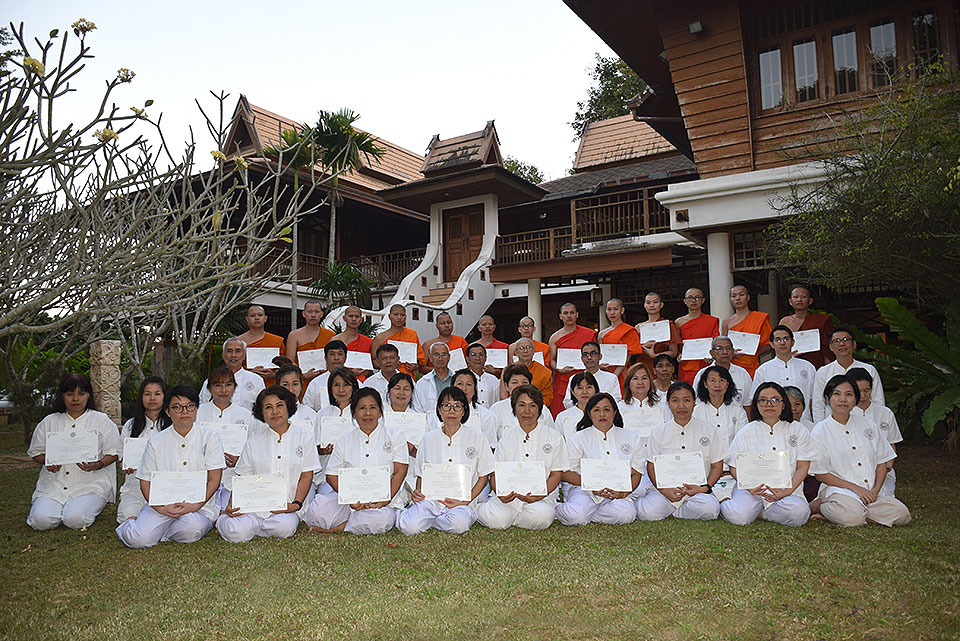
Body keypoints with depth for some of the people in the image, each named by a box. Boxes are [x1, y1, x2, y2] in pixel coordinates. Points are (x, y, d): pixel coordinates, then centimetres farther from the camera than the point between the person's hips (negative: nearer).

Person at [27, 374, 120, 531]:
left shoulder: (102, 420, 6)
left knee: (75, 519, -25)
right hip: (55, 482, 3)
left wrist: (97, 465, -17)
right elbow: (36, 452, 16)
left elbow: (113, 453, 4)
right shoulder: (49, 422, 13)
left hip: (91, 483, -2)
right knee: (41, 520, -20)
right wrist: (48, 462, -7)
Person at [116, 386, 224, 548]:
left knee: (191, 530, -33)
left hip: (200, 506, -1)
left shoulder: (209, 436, 3)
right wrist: (161, 508, -12)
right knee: (139, 539, -24)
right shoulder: (156, 442, 7)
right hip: (163, 505, 1)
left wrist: (195, 506, -15)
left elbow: (214, 480, -1)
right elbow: (145, 482, 6)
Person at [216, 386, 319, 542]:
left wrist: (296, 504, -12)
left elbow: (306, 476, 3)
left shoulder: (305, 437, 7)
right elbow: (242, 479, 12)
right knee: (238, 533, -26)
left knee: (284, 527, -33)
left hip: (288, 506, -1)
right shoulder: (253, 443, 13)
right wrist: (231, 505, -5)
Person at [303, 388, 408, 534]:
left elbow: (399, 472, 0)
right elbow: (332, 475, 8)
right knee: (318, 511, -26)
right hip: (353, 499, 1)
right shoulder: (345, 441, 11)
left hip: (383, 501, -1)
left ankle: (337, 528, -12)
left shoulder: (395, 435, 6)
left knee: (382, 519, -36)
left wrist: (385, 500, -14)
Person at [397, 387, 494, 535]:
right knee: (410, 527, -28)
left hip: (462, 502, 0)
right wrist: (418, 493, -5)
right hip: (430, 499, 0)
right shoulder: (429, 438, 10)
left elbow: (483, 476, 5)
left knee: (459, 524, -34)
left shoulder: (477, 438, 4)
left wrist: (466, 501, -8)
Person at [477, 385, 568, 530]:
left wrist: (539, 495, -15)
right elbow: (495, 473, 10)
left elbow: (556, 475, 4)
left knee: (541, 516, -34)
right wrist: (500, 492, -13)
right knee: (495, 520, -31)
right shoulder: (507, 437, 13)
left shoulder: (554, 438, 9)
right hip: (509, 494, 0)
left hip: (542, 497, 0)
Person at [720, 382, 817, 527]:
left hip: (788, 489, 2)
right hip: (753, 489, -1)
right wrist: (750, 487, -14)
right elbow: (735, 467, 6)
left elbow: (802, 467, 4)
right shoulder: (745, 433, 6)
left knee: (798, 513, -33)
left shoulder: (799, 430, 8)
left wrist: (787, 491, -12)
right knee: (738, 516, -31)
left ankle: (760, 512, -6)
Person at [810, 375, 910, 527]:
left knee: (902, 515, -19)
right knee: (852, 518, -33)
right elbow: (821, 474, -4)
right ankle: (823, 506, -3)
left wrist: (876, 489, -2)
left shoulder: (867, 423, 11)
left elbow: (882, 460, 13)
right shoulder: (820, 430, -3)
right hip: (838, 490, -5)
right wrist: (855, 488, -11)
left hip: (870, 492, 5)